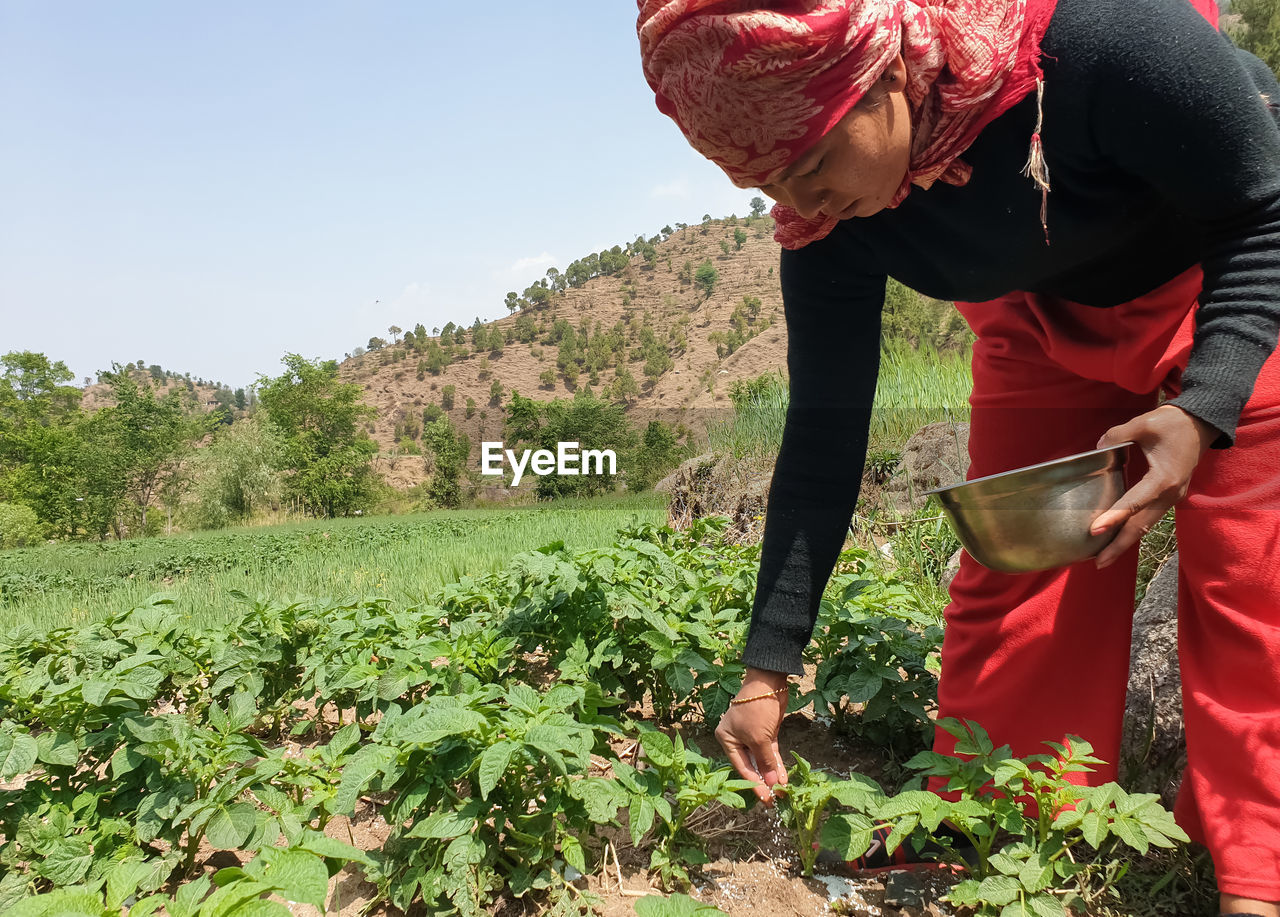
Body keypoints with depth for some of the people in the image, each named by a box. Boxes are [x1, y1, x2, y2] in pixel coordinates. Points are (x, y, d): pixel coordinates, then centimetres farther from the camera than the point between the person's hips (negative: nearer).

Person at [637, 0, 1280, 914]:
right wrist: (767, 672, -16)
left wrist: (1201, 410, -38)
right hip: (1044, 321, 4)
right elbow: (825, 428, -18)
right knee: (1009, 577, -1)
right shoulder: (828, 220, -24)